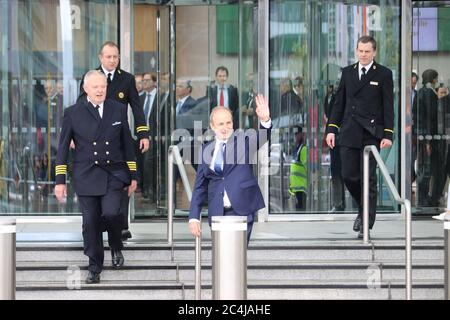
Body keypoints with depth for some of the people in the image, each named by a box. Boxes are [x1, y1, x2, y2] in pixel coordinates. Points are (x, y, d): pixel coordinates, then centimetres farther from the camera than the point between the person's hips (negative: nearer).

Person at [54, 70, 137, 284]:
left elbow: (127, 144, 12)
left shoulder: (118, 110, 6)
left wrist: (132, 176, 11)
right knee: (90, 222, 0)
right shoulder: (73, 113, 1)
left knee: (111, 212, -19)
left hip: (114, 174, 0)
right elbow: (63, 148, 4)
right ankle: (94, 268, 14)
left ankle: (116, 248, 11)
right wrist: (60, 180, 0)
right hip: (86, 176, 0)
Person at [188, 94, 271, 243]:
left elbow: (262, 137, -17)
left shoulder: (243, 140, 4)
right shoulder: (206, 149, 12)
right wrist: (194, 217, 7)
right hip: (217, 212, 3)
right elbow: (200, 186, 14)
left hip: (242, 209, -3)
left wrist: (265, 120, -39)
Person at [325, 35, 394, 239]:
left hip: (371, 134, -3)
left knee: (368, 178, -2)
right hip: (349, 134, 3)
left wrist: (388, 134, -9)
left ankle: (367, 224, 4)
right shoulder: (348, 72, 12)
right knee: (349, 175, 0)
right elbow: (339, 103, 13)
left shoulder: (383, 74, 1)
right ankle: (364, 209, 25)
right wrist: (331, 128, 4)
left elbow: (388, 106, -1)